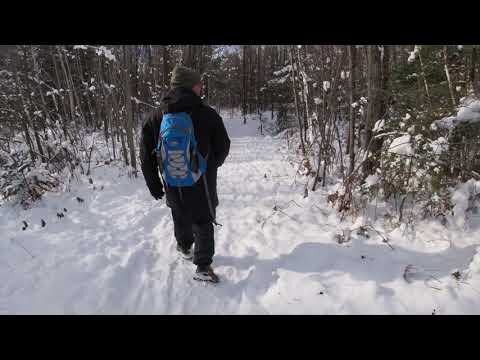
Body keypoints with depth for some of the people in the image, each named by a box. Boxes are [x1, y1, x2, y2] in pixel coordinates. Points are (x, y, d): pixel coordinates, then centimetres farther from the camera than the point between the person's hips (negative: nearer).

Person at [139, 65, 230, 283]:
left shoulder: (155, 117, -5)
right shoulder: (208, 114, -13)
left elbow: (146, 156, -2)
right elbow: (223, 147, -3)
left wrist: (154, 184, 9)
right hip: (202, 183, -3)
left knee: (181, 218, 25)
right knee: (203, 222, 11)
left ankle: (185, 248, 46)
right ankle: (203, 267, 6)